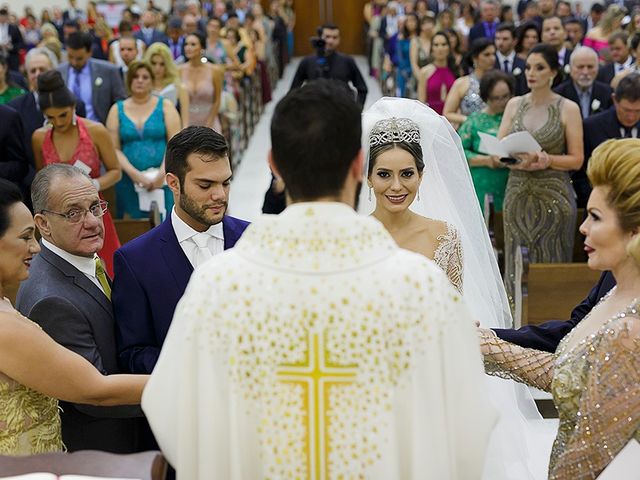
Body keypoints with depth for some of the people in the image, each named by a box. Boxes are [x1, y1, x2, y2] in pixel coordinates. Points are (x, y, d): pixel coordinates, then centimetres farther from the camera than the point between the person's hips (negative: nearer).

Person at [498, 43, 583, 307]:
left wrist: (545, 160, -19)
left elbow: (576, 159, -2)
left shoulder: (568, 108, -1)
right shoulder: (514, 104, 9)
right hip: (517, 193, 3)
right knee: (516, 263, 4)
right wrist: (518, 159, -16)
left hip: (553, 195, -3)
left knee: (550, 262, 0)